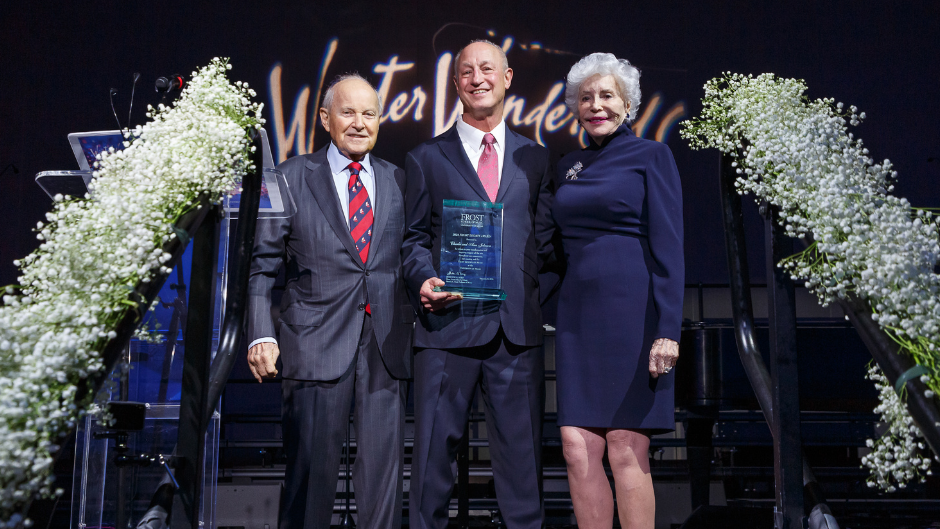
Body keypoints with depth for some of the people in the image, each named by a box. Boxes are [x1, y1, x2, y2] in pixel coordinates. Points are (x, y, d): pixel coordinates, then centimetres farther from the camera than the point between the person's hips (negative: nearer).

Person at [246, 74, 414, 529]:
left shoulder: (398, 181, 13)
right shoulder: (292, 177, 5)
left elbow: (409, 260, 13)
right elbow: (262, 265, 2)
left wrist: (416, 324, 1)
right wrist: (261, 335, -8)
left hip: (386, 343, 3)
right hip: (317, 340, -2)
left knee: (384, 466, 4)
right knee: (311, 467, 1)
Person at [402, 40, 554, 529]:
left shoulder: (535, 158, 16)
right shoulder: (426, 158, 12)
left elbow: (545, 239, 14)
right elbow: (413, 237, 9)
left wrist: (545, 300, 0)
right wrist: (424, 280, -10)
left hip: (518, 328, 2)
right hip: (448, 324, -1)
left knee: (522, 455, 4)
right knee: (434, 451, 3)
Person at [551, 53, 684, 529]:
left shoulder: (651, 156, 1)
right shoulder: (567, 166, 17)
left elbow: (668, 248, -6)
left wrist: (668, 329, -14)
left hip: (632, 311, -5)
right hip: (577, 314, 5)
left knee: (627, 450, -5)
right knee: (578, 449, 0)